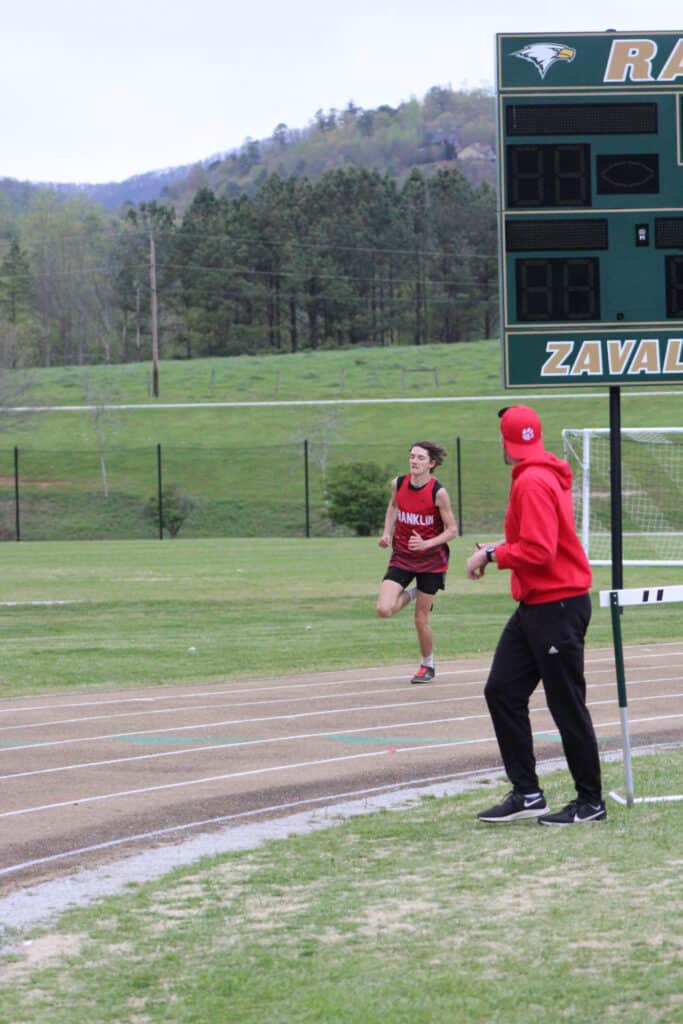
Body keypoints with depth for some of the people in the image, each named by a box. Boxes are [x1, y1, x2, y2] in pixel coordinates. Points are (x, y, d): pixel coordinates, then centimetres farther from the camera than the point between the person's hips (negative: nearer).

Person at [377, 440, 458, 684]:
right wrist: (387, 532, 3)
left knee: (421, 619, 3)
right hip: (401, 557, 3)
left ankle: (427, 666, 27)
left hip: (430, 560, -3)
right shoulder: (398, 483, -5)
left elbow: (451, 531, -11)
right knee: (384, 609, -15)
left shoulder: (438, 493, -18)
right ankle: (412, 594, 19)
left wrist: (426, 544, -26)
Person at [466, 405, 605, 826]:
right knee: (502, 691, 8)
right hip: (536, 606, 11)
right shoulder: (544, 475, 14)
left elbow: (537, 552, -24)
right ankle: (527, 795, 11)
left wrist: (493, 554, -12)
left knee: (567, 705, -3)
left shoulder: (534, 483, -18)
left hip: (557, 607, -11)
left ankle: (591, 802, 5)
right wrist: (497, 553, 9)